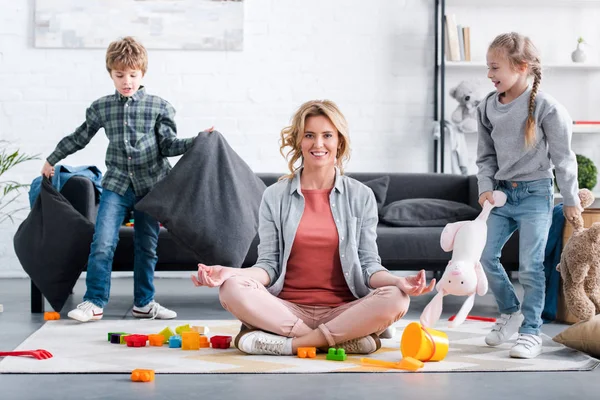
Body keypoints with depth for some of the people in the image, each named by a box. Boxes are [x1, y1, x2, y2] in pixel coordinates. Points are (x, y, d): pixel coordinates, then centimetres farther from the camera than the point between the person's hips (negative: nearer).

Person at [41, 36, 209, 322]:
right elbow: (79, 138, 18)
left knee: (147, 246, 8)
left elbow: (168, 145, -1)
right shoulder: (100, 108, 4)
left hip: (150, 184, 0)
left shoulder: (159, 107, -1)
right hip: (116, 183, 0)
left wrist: (197, 142, -17)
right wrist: (52, 160, 27)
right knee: (102, 243, -11)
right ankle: (94, 302, -2)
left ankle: (144, 302, 20)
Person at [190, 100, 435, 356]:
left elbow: (369, 265, 5)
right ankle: (344, 339, -26)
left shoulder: (361, 197, 9)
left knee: (395, 299, -30)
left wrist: (397, 281, -17)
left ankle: (287, 344, -26)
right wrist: (231, 273, -15)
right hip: (287, 311, 0)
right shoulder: (274, 197, 8)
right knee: (231, 289, -28)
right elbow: (269, 265, 4)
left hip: (343, 312, 0)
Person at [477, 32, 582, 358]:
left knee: (530, 266, -5)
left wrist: (570, 199, -2)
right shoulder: (488, 107, 2)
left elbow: (563, 157, -7)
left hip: (536, 194, -6)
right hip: (502, 193, 6)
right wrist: (486, 187, -2)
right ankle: (510, 311, 24)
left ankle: (531, 332, 7)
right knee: (486, 256, 2)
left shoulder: (545, 107, -14)